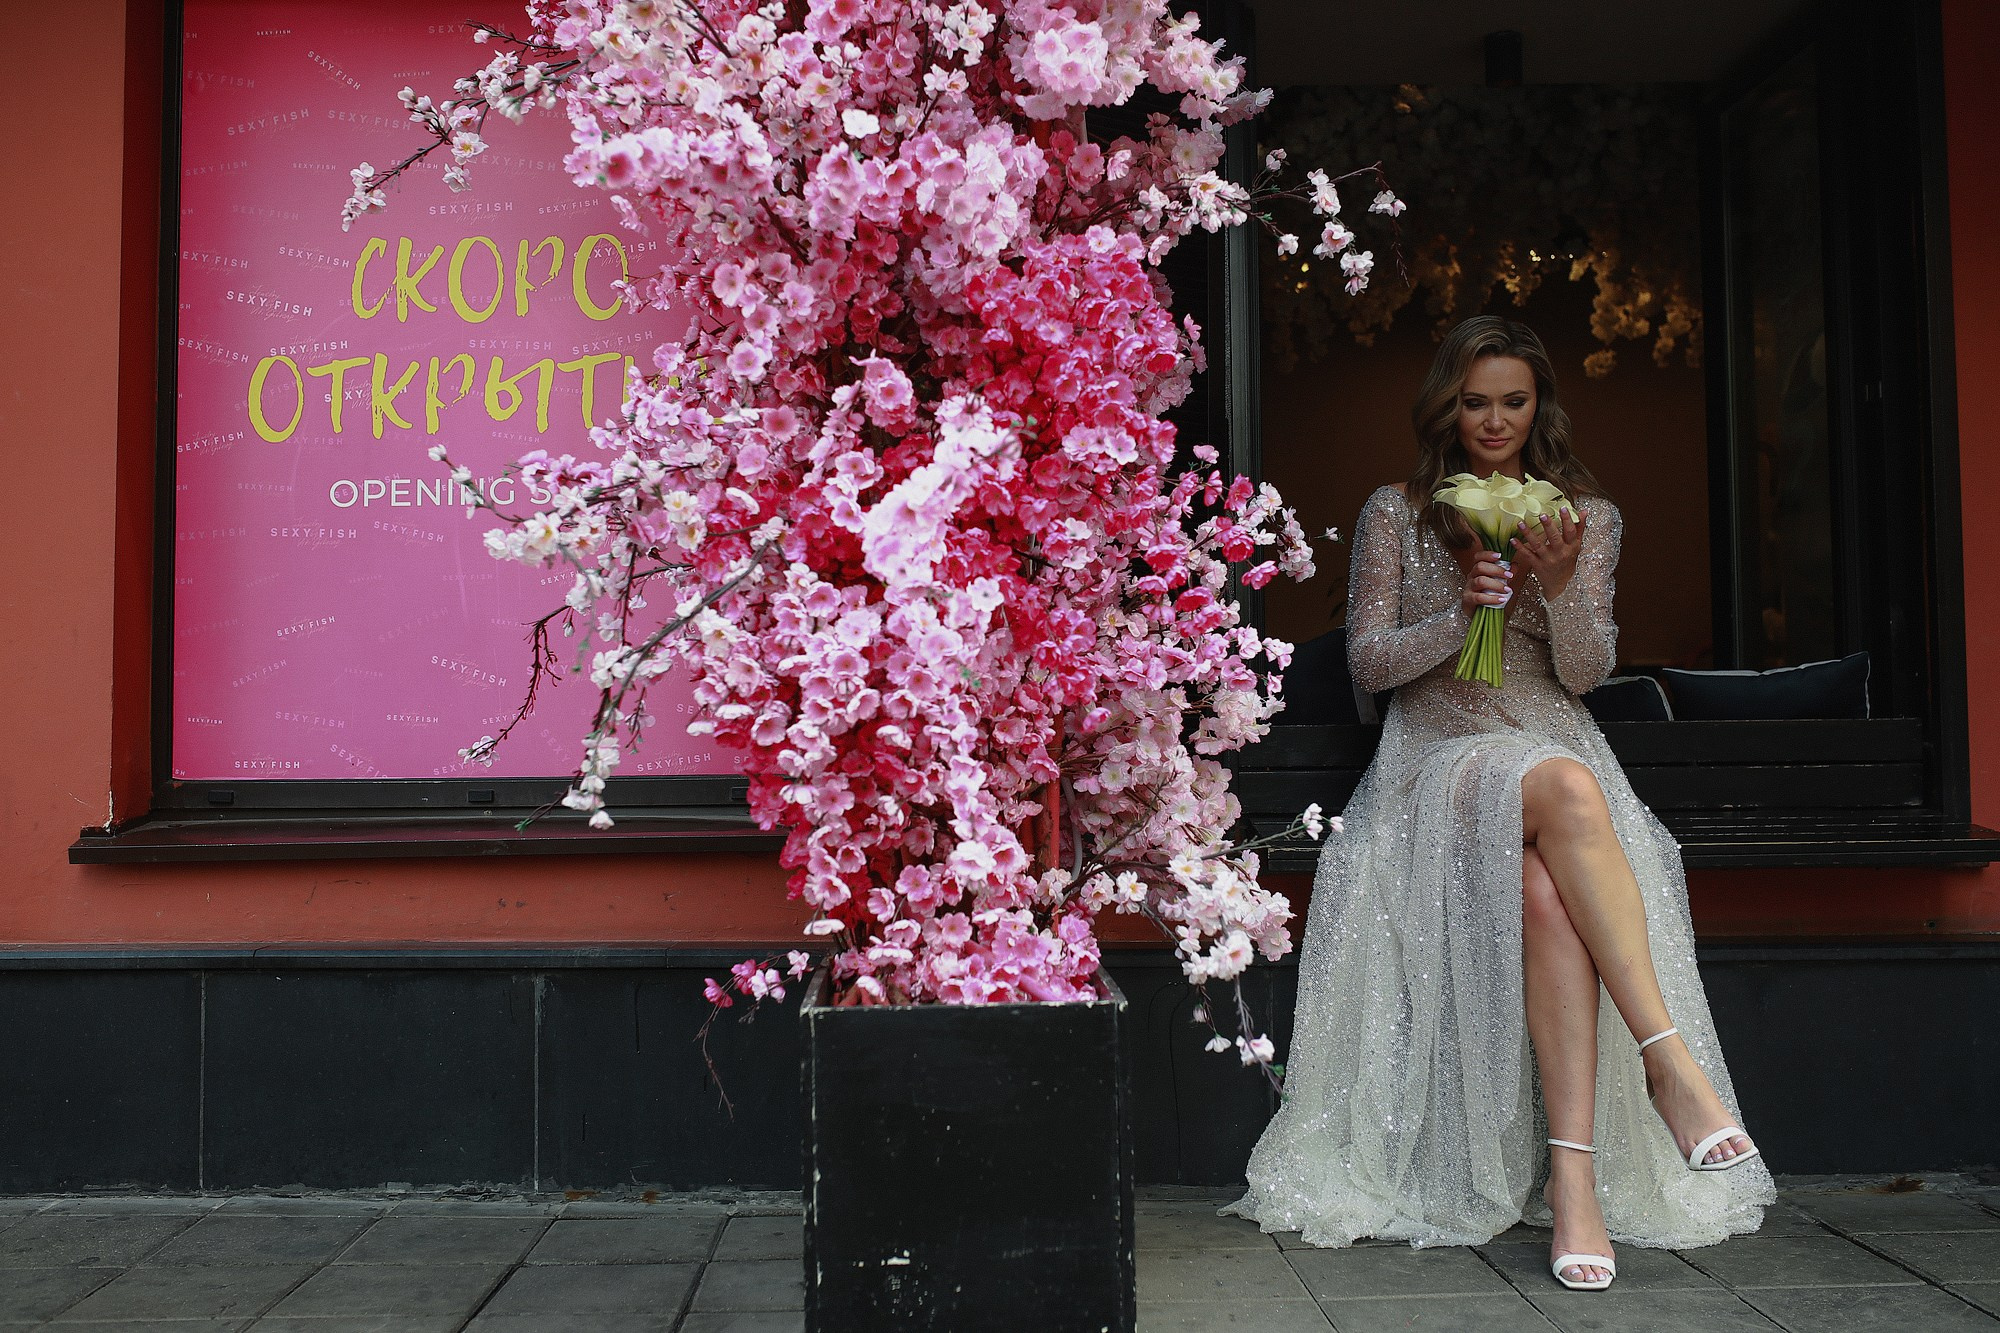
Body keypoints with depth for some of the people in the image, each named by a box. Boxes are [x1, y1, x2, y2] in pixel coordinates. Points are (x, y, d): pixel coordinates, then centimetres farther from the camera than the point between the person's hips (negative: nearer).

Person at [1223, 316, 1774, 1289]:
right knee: (1568, 789, -39)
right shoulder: (1395, 514, 10)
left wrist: (1560, 586, -14)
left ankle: (1575, 1170, -40)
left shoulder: (1587, 516, 14)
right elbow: (1367, 662, 4)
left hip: (1555, 742, 2)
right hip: (1437, 757, -2)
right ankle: (1669, 1060, -42)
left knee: (1550, 896, -36)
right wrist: (1460, 612, -13)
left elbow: (1587, 671, 6)